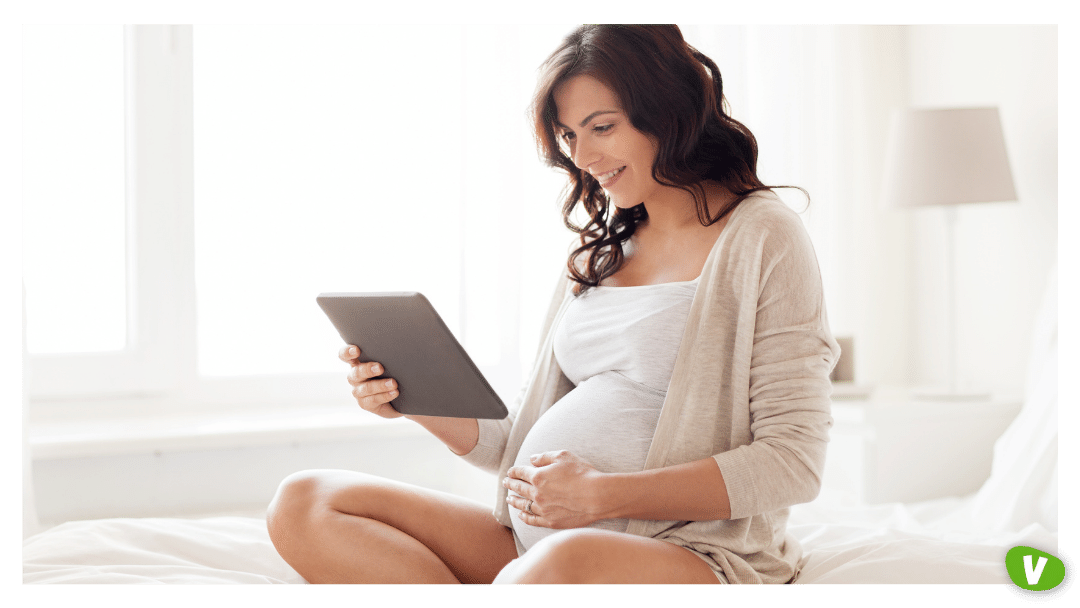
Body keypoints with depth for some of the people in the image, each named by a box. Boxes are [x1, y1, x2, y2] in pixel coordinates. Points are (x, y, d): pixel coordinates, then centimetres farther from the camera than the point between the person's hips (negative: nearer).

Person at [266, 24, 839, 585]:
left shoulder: (763, 237, -2)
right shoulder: (598, 252, 19)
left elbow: (792, 461, -11)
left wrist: (604, 495, -18)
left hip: (690, 554, -7)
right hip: (535, 544, 8)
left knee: (566, 560, -43)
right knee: (304, 504, -8)